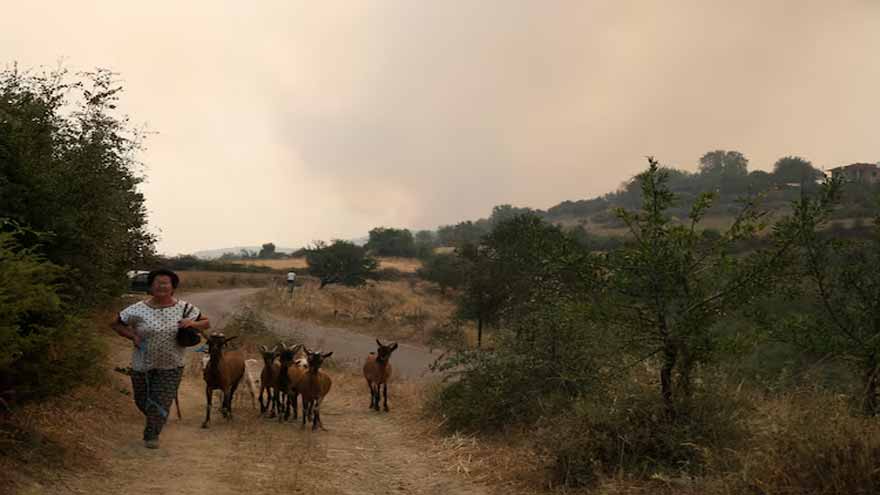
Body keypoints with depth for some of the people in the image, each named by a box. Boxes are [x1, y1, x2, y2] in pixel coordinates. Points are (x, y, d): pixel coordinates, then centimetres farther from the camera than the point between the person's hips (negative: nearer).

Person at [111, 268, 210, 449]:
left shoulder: (184, 308, -6)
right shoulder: (138, 310, -9)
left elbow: (206, 323, 1)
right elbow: (117, 324, 2)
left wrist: (194, 324, -20)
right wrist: (133, 336, -12)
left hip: (171, 366, -1)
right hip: (143, 365, 1)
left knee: (162, 403, 0)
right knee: (142, 401, 17)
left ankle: (151, 435, 21)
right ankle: (154, 420, 50)